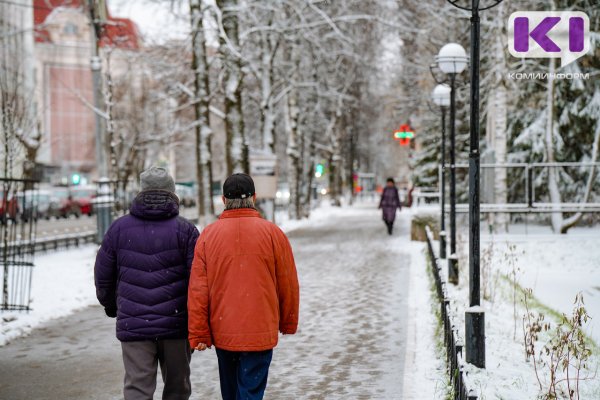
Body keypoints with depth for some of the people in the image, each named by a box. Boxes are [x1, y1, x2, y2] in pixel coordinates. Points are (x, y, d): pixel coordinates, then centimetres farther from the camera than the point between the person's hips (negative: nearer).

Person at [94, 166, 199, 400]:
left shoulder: (119, 228, 4)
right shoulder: (184, 229, -2)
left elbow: (103, 275, 10)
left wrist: (111, 306, 28)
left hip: (133, 326, 1)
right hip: (176, 325, -1)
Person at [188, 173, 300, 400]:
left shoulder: (208, 235, -2)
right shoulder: (273, 233, -5)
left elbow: (198, 290, -3)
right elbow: (288, 285, 0)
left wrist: (198, 334, 2)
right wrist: (288, 324, 14)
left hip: (222, 332, 2)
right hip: (261, 332, -2)